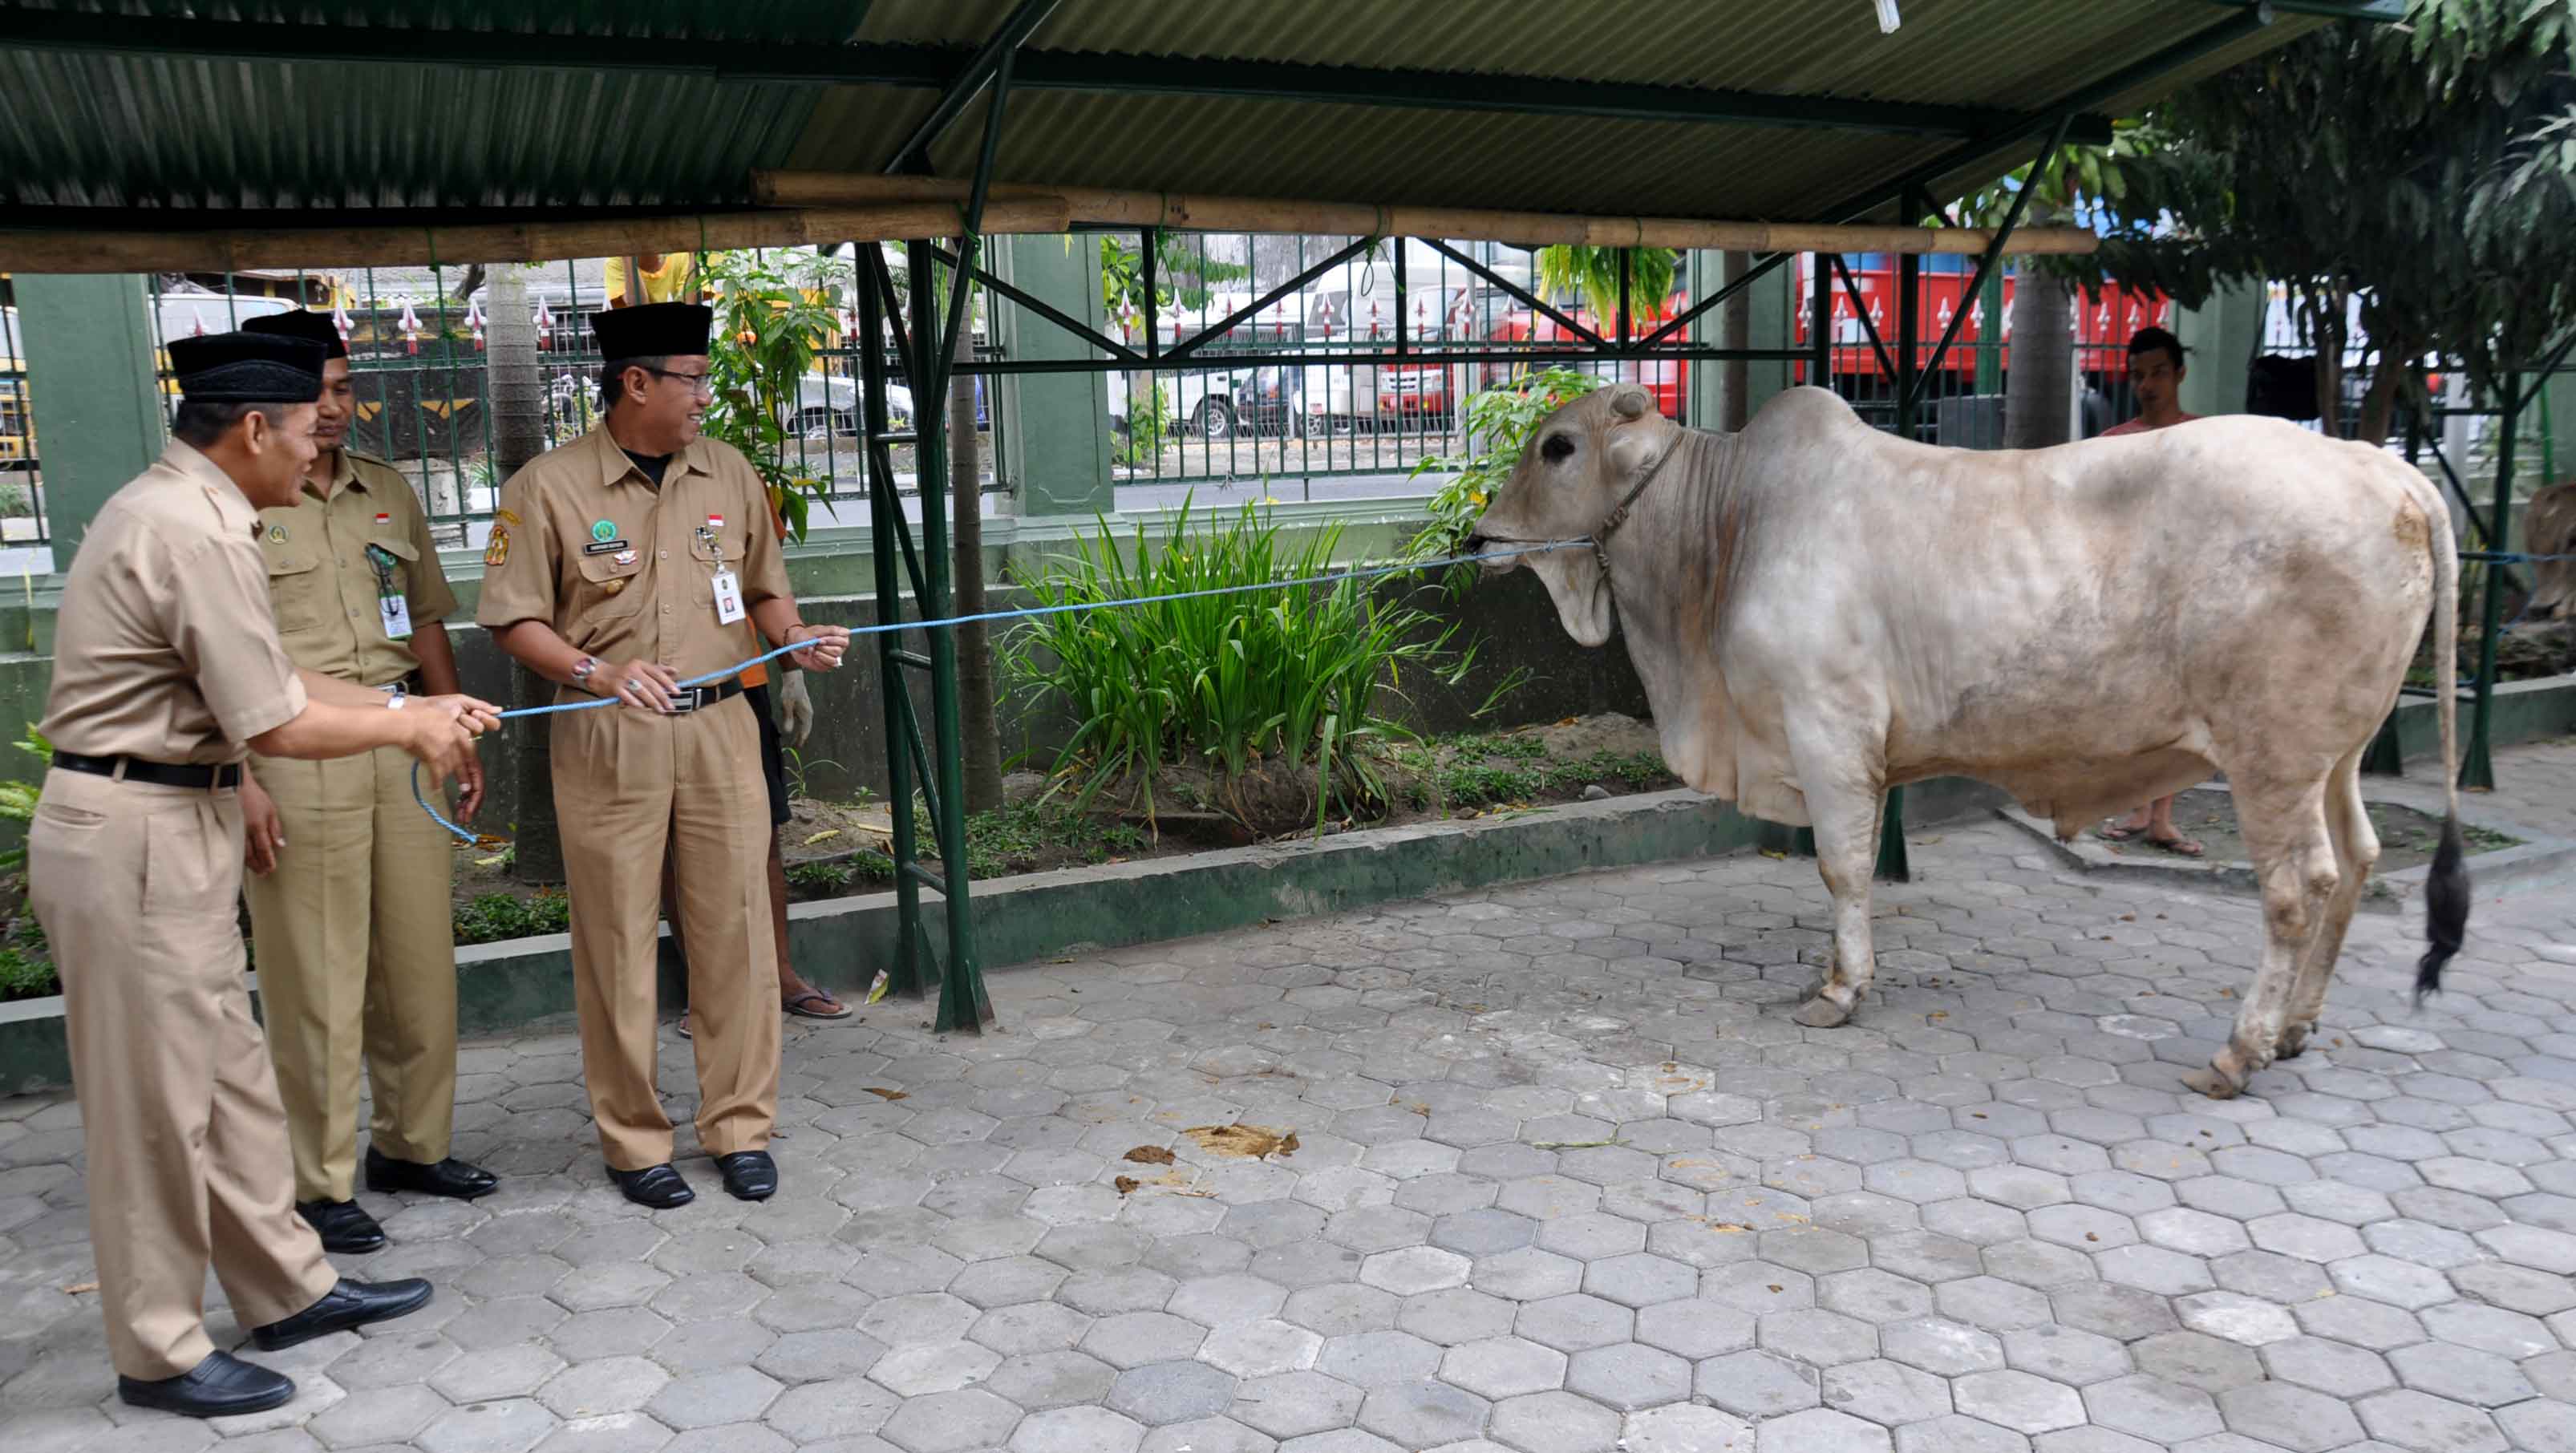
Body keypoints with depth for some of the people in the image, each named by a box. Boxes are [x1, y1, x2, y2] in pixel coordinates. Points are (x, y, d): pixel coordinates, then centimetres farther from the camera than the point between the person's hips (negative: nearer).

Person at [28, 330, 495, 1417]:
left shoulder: (177, 511, 12)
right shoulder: (194, 534, -20)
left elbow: (267, 683, 14)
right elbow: (278, 726, -19)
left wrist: (421, 711, 12)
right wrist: (411, 725, -4)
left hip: (169, 832, 10)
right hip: (137, 840, -10)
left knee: (226, 1073, 17)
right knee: (155, 1102, 2)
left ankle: (288, 1289, 30)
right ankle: (159, 1353, 17)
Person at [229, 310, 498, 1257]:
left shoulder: (388, 493, 14)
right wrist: (240, 779, -16)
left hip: (400, 747, 6)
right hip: (295, 757, -6)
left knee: (419, 960, 11)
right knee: (315, 979, 0)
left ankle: (413, 1144, 27)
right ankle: (320, 1184, 11)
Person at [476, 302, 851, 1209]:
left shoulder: (730, 475, 10)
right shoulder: (549, 486, -3)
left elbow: (764, 589, 19)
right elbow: (514, 621, -2)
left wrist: (797, 640, -1)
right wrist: (598, 672, -18)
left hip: (720, 731, 3)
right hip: (608, 741, -3)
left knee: (736, 932, 5)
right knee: (618, 944, 3)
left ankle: (741, 1129, 19)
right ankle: (634, 1144, 17)